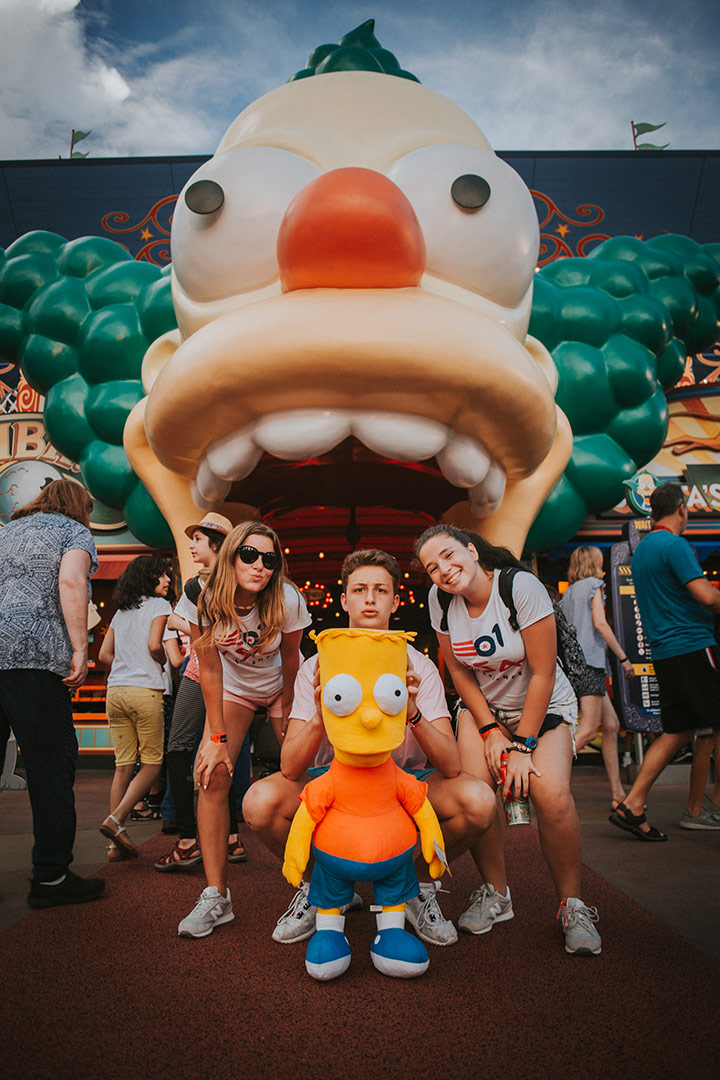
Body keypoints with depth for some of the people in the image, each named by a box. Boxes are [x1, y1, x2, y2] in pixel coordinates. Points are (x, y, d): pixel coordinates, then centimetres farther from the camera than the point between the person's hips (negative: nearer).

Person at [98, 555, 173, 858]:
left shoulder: (120, 612, 19)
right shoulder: (159, 605, -1)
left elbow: (104, 655, 16)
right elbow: (154, 645, -13)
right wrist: (165, 664, 6)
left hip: (115, 690, 7)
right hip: (145, 690, -7)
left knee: (123, 765, 7)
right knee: (152, 763, 3)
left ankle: (116, 843, 8)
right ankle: (116, 819, -9)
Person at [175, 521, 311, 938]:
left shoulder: (288, 600, -30)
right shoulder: (202, 601, -25)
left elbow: (290, 661, -14)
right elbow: (210, 668, -17)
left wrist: (286, 714, -4)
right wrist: (217, 737, -17)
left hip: (281, 686, -1)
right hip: (233, 688, 2)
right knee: (212, 777, -14)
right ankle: (217, 897, -5)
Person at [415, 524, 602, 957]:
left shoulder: (522, 587, -24)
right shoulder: (441, 599, -11)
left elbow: (543, 675, -20)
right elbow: (459, 671, 0)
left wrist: (523, 745, -17)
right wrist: (490, 730, -7)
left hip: (544, 708, -3)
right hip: (482, 707, 3)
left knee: (551, 792, -24)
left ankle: (573, 905, 0)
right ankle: (496, 894, 5)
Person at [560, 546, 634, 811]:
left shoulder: (568, 593, 23)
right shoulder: (592, 584, 1)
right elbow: (600, 623, -10)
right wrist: (623, 658, -7)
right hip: (589, 659, -9)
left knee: (612, 725, 10)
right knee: (589, 730, -13)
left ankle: (618, 793, 10)